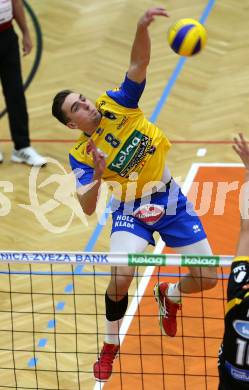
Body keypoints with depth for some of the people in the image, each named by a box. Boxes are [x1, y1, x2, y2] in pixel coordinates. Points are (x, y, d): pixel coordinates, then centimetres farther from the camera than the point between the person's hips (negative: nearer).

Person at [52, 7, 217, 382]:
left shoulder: (116, 104, -11)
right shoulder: (81, 156, -15)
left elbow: (139, 63, -25)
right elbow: (88, 209, -20)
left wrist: (142, 27, -43)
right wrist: (97, 177, -39)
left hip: (171, 202, 2)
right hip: (131, 213, -2)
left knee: (208, 278, 1)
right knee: (121, 276, -26)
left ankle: (170, 294, 38)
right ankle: (110, 346, 1)